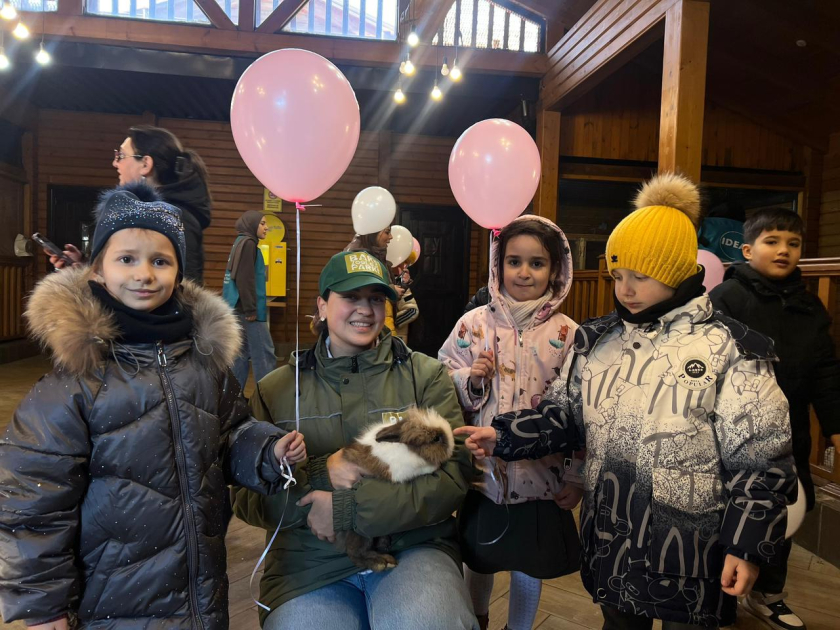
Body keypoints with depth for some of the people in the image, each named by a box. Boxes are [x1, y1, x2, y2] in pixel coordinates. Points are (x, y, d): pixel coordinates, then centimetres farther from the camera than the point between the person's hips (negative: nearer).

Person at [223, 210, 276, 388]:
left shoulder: (241, 243, 17)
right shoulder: (248, 243, -10)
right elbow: (244, 279, -19)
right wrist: (251, 309, -19)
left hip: (238, 309, 10)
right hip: (246, 309, -10)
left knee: (241, 353, 12)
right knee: (264, 354, -6)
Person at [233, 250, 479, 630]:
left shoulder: (425, 376, 1)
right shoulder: (275, 389, 4)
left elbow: (452, 477, -9)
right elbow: (246, 498, 1)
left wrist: (345, 509, -15)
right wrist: (321, 475, -18)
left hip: (412, 548, -1)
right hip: (309, 561, 2)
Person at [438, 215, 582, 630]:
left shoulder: (567, 335, -6)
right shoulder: (474, 324, -6)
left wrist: (576, 478, -2)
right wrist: (471, 381, -20)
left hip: (540, 477, 0)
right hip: (482, 470, 1)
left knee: (528, 567, 17)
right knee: (478, 558, 20)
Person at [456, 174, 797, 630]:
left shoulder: (731, 351, -10)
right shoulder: (595, 341, 3)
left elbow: (760, 461, -8)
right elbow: (563, 416, 7)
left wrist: (747, 545, -11)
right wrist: (503, 435, -6)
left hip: (690, 553, -4)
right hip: (610, 539, 4)